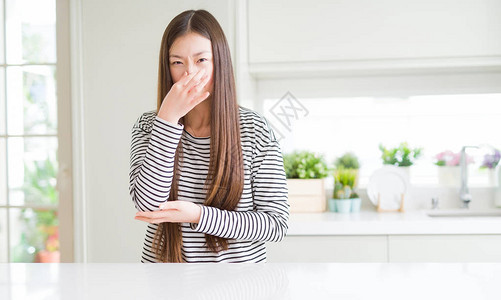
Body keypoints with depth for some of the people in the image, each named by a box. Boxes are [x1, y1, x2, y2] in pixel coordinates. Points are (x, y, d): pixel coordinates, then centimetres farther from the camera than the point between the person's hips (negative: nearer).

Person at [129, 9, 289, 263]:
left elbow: (277, 225, -12)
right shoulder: (147, 126, -4)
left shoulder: (255, 129, -10)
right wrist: (169, 117, -24)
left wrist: (198, 216, -23)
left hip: (239, 261, -1)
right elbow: (148, 204, -19)